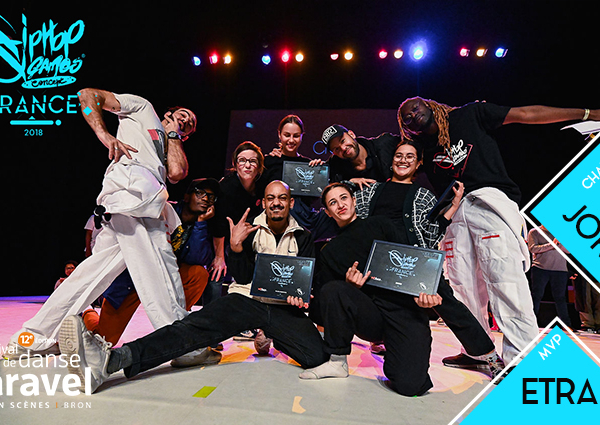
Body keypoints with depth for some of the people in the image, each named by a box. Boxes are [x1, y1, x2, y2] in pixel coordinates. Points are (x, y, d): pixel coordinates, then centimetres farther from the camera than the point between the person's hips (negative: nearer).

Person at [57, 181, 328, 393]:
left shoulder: (303, 238, 11)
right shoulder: (251, 230, 9)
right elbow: (243, 278, 1)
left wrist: (302, 295, -12)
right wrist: (236, 248, -18)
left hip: (285, 309, 1)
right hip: (246, 299, -1)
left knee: (317, 355, -26)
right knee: (193, 326, -30)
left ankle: (267, 338, 3)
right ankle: (108, 360, -47)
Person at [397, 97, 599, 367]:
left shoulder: (468, 116, 10)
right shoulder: (423, 149, 18)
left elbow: (525, 114, 7)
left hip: (490, 202, -4)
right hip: (455, 212, 5)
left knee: (503, 275, -17)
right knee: (463, 283, 1)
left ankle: (521, 357, -14)